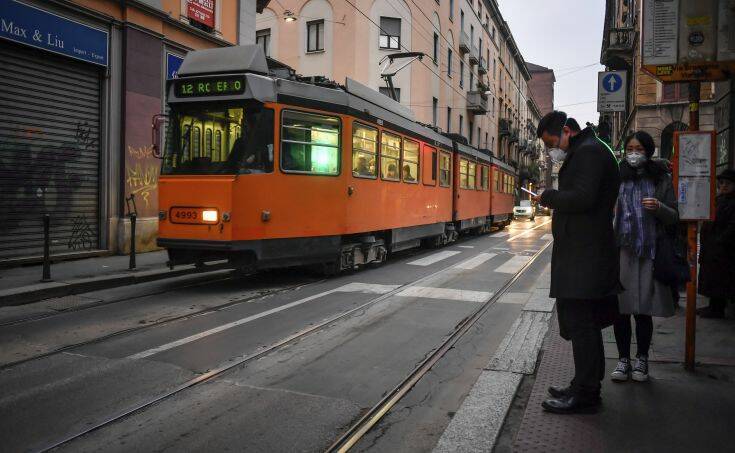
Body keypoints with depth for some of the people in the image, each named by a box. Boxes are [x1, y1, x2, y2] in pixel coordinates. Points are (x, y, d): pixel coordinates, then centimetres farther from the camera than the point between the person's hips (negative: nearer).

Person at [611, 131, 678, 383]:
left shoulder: (661, 179, 6)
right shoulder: (618, 178, 8)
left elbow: (674, 217, 7)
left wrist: (659, 207, -14)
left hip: (650, 252, -1)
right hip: (621, 250, 1)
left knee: (643, 310, 4)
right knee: (620, 308, 0)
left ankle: (641, 360, 20)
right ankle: (623, 359, 14)